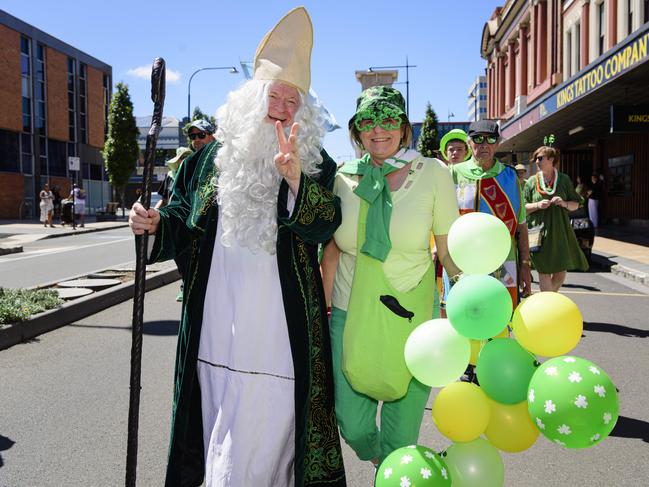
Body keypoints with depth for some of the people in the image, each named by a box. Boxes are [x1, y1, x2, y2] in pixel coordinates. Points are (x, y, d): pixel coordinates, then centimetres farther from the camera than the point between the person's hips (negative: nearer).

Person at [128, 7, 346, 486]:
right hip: (216, 321, 3)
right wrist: (157, 224, -7)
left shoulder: (315, 163, 2)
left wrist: (295, 179, -27)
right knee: (220, 425, 13)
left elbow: (323, 228, -12)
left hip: (277, 325, -2)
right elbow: (185, 222, 14)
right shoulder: (215, 156, 8)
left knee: (265, 426, 3)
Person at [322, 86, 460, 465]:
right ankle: (376, 458, 43)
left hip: (410, 317, -2)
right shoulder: (344, 177, 1)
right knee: (352, 426, 9)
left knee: (402, 432, 10)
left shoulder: (433, 173, -4)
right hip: (350, 315, 2)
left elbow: (450, 251, -1)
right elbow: (332, 248, 8)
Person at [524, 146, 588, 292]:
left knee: (561, 272, 6)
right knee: (544, 271, -1)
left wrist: (564, 203, -10)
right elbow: (523, 207, 5)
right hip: (539, 232, -1)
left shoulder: (564, 180, 6)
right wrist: (537, 205, -14)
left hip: (560, 231, 2)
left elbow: (575, 205, 10)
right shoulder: (532, 181, 5)